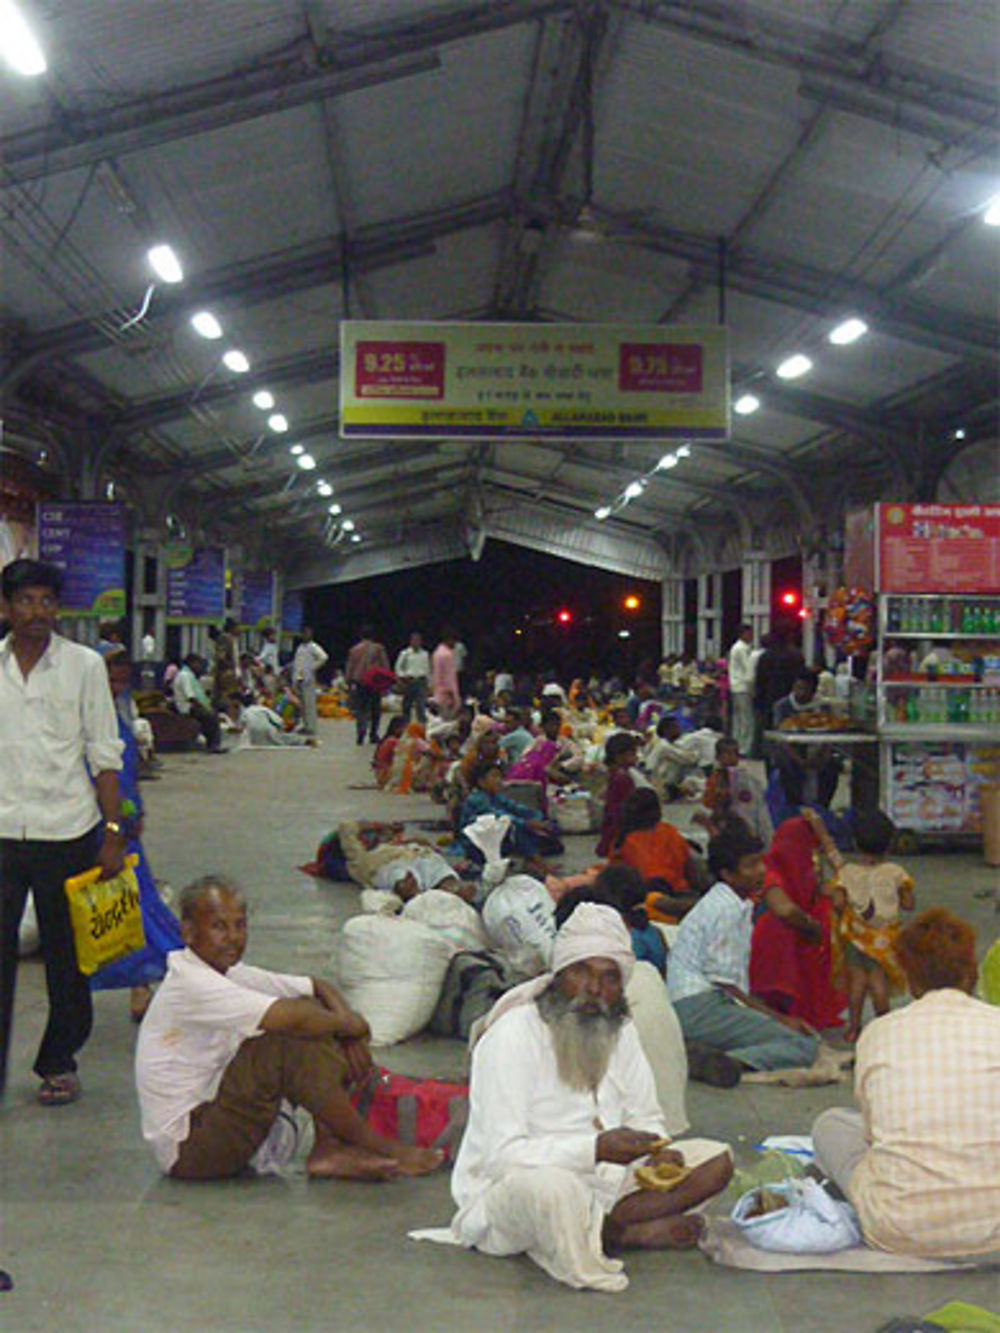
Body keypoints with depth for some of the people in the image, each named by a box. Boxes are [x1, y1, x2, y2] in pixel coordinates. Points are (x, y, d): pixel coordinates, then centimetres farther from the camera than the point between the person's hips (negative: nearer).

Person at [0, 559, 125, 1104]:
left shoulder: (84, 665, 0)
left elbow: (105, 755, 1)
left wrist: (113, 832, -5)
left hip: (67, 832, 0)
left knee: (67, 960, 10)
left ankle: (59, 1063, 26)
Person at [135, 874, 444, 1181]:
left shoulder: (231, 975, 7)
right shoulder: (190, 985, -22)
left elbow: (318, 986, 11)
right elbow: (291, 1017, -33)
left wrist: (346, 1022, -10)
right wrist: (350, 1025, -15)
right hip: (186, 1148, -9)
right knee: (290, 1040, -26)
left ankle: (329, 1147, -11)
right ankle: (372, 1145, -12)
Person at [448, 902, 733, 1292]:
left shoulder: (620, 1032, 4)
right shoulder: (512, 1036, -18)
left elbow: (644, 1117, 15)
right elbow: (501, 1155, -25)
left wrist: (657, 1151, -10)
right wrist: (595, 1149, -35)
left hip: (602, 1180, 8)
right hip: (504, 1192, -7)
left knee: (716, 1160, -5)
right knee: (551, 1186, -42)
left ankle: (599, 1230, -16)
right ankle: (635, 1232, -16)